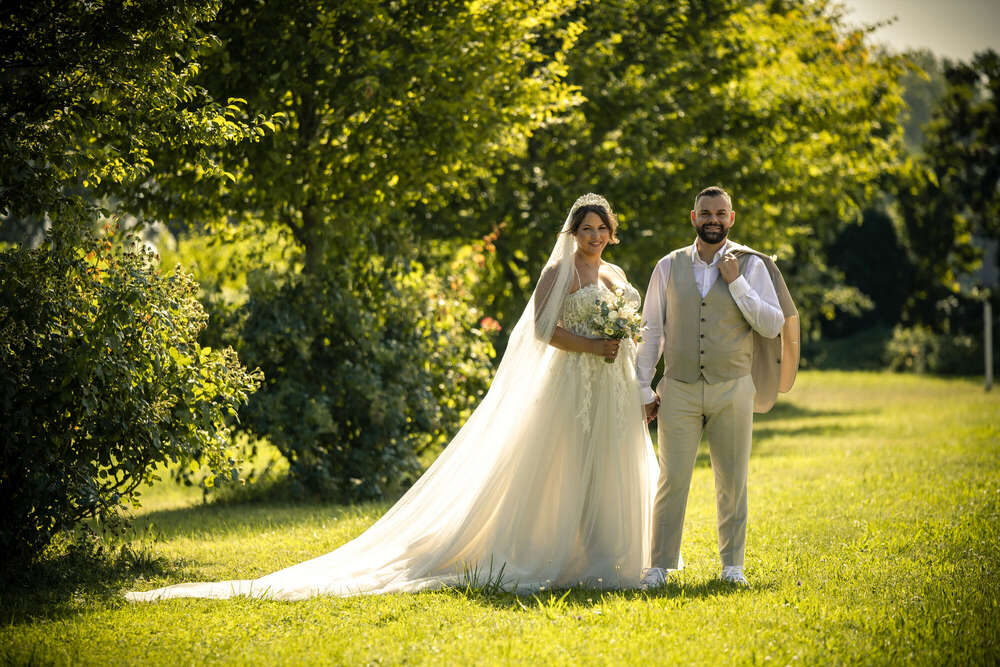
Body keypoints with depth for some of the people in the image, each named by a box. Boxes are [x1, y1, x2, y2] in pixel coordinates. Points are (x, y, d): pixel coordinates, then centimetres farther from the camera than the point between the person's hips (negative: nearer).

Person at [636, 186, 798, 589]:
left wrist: (737, 283, -12)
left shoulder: (750, 265, 3)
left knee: (732, 481, 5)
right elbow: (651, 330, 10)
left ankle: (732, 563, 16)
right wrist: (643, 389, 6)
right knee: (672, 479, -4)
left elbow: (773, 325, -4)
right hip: (679, 390, 0)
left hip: (733, 390, 0)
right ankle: (661, 565, 3)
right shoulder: (669, 267, 6)